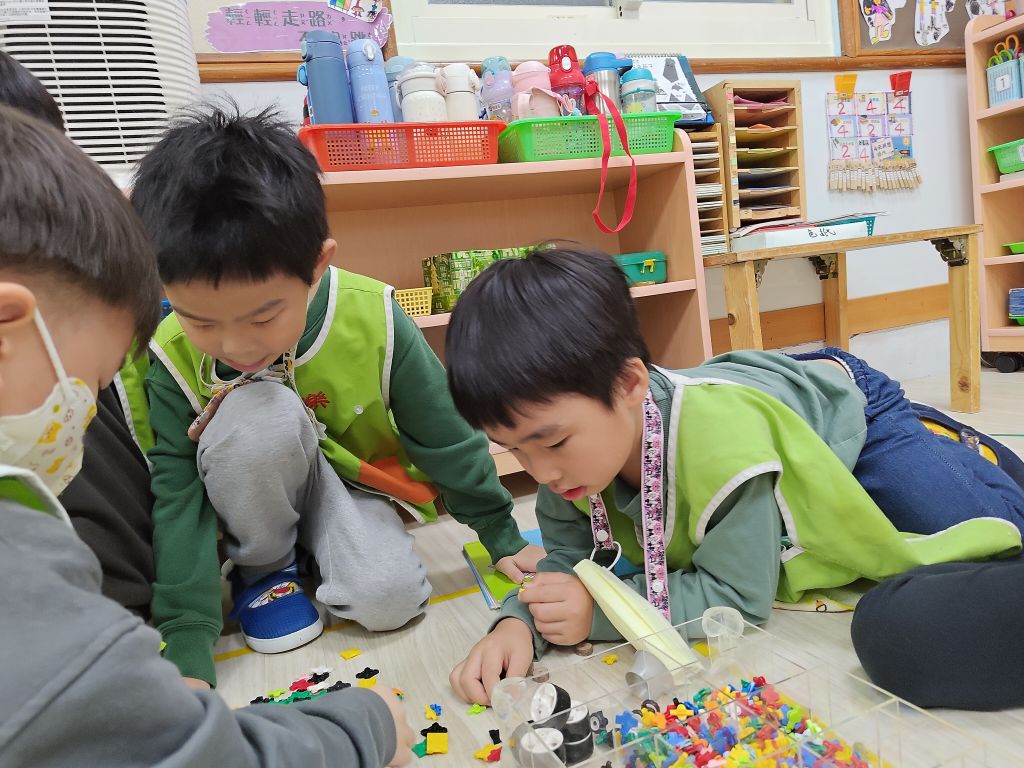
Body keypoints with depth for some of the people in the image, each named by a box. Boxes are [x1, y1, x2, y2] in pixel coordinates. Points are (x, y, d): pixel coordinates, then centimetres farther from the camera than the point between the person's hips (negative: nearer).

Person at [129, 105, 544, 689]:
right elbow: (177, 496, -19)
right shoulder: (174, 357, -22)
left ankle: (317, 552, 7)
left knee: (390, 597, -28)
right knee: (261, 415, -34)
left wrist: (502, 537, -2)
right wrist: (187, 651, -25)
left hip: (356, 482, 1)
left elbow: (444, 435, -12)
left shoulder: (374, 321, -24)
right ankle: (263, 568, -5)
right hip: (256, 499, 0)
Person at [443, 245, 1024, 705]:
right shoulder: (578, 441, -29)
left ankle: (964, 450, 32)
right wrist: (519, 622, -38)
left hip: (845, 406, -5)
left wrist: (601, 612, -43)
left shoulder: (721, 441, -48)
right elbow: (570, 558, -18)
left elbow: (738, 594, -38)